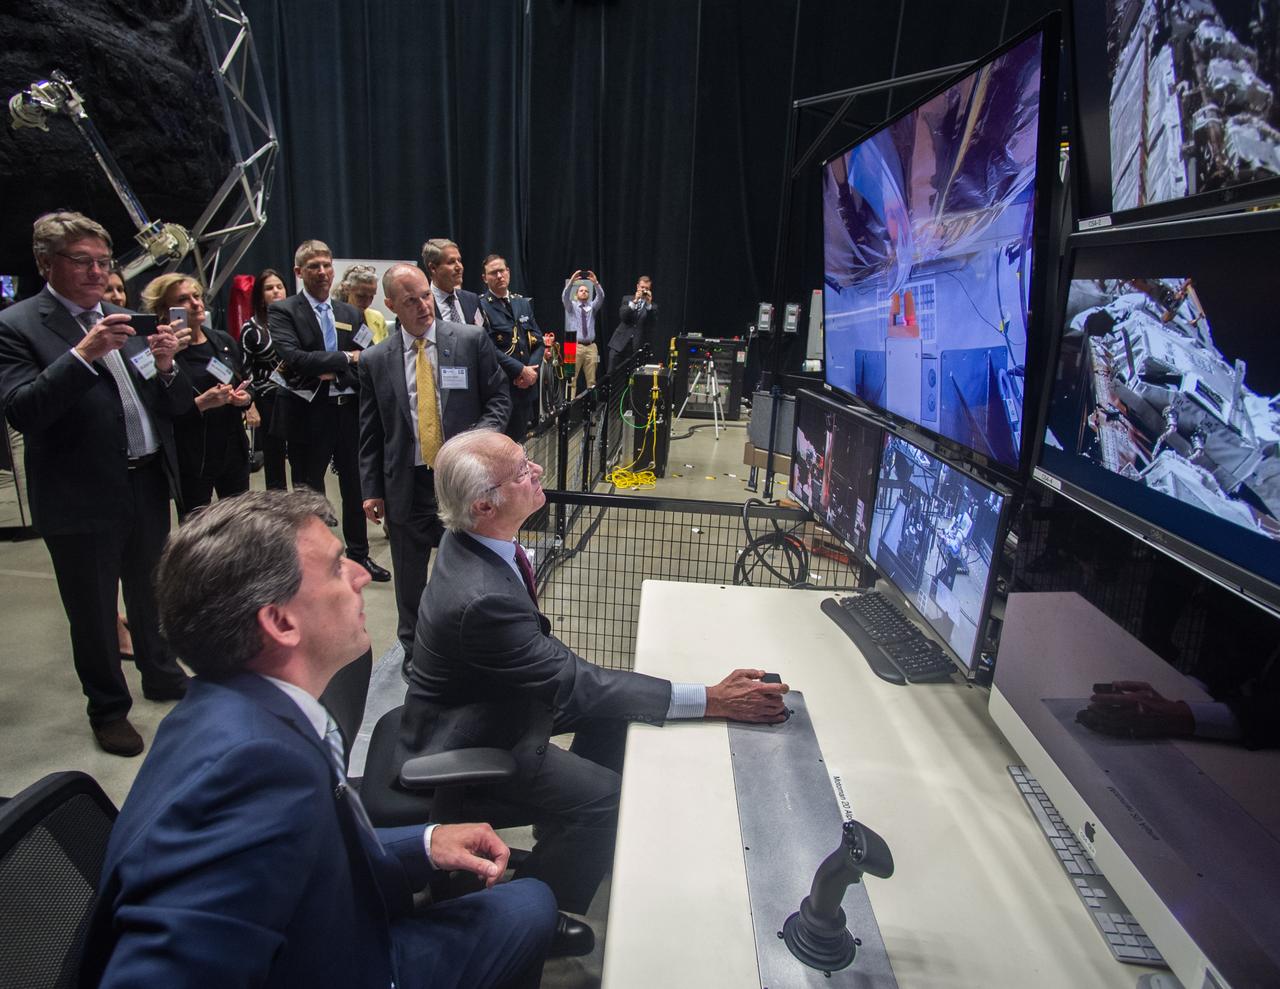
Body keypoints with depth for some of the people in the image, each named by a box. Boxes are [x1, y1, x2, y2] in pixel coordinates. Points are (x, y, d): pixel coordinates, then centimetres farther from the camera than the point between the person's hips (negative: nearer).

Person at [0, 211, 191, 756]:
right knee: (93, 613, 11)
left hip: (148, 485, 5)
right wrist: (83, 354, -28)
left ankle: (161, 675, 41)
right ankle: (108, 708, 30)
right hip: (82, 499, -4)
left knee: (153, 595, 20)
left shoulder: (127, 319, 7)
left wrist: (166, 366, -14)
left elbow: (176, 406, 7)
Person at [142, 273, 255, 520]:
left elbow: (246, 386, 18)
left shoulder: (224, 341, 7)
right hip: (191, 461, -5)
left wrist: (244, 398, -3)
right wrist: (201, 404, -23)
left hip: (234, 451, 5)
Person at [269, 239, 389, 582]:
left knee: (355, 485, 13)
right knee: (308, 490, 7)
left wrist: (337, 374, -12)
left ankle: (359, 554, 28)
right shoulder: (283, 311, -3)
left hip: (350, 409, 4)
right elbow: (293, 357, -18)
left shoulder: (351, 314, 11)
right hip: (309, 413, -4)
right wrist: (344, 358, -15)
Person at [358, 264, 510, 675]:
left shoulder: (471, 340, -2)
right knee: (410, 576, 14)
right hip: (407, 483, 2)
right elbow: (370, 432, 6)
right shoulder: (375, 360, 3)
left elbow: (499, 398, 2)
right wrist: (371, 489, 3)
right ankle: (414, 650, 35)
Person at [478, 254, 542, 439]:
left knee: (522, 436, 10)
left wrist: (533, 369, -5)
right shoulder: (481, 306, -6)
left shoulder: (523, 303, 14)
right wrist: (521, 370, -15)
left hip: (527, 384, 6)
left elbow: (538, 340, 12)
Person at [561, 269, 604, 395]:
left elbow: (601, 297, -3)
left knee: (592, 379, 3)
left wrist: (596, 282, -20)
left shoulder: (592, 306, 14)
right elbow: (565, 297, -10)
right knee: (572, 377, -8)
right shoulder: (572, 306, 9)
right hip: (576, 346, -3)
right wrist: (571, 281, -24)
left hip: (591, 346, 3)